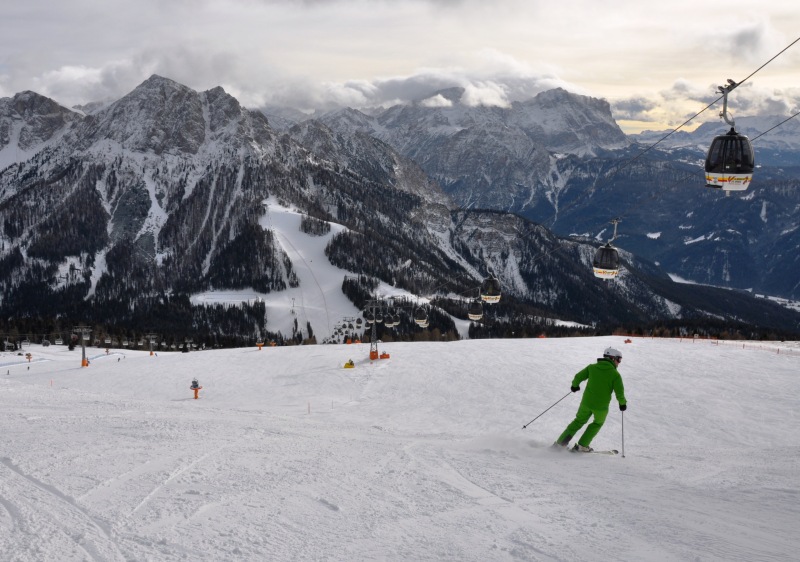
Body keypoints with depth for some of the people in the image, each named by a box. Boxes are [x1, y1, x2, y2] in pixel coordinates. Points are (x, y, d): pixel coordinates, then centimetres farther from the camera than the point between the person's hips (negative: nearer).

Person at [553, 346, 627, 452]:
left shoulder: (592, 367, 0)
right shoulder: (615, 375, -10)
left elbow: (578, 377, 3)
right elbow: (619, 392, -11)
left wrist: (575, 385, 24)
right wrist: (622, 403, 7)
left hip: (586, 402, 3)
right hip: (601, 407, -3)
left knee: (579, 421, 22)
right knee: (597, 423, 25)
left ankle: (560, 442, 18)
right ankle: (582, 445, 20)